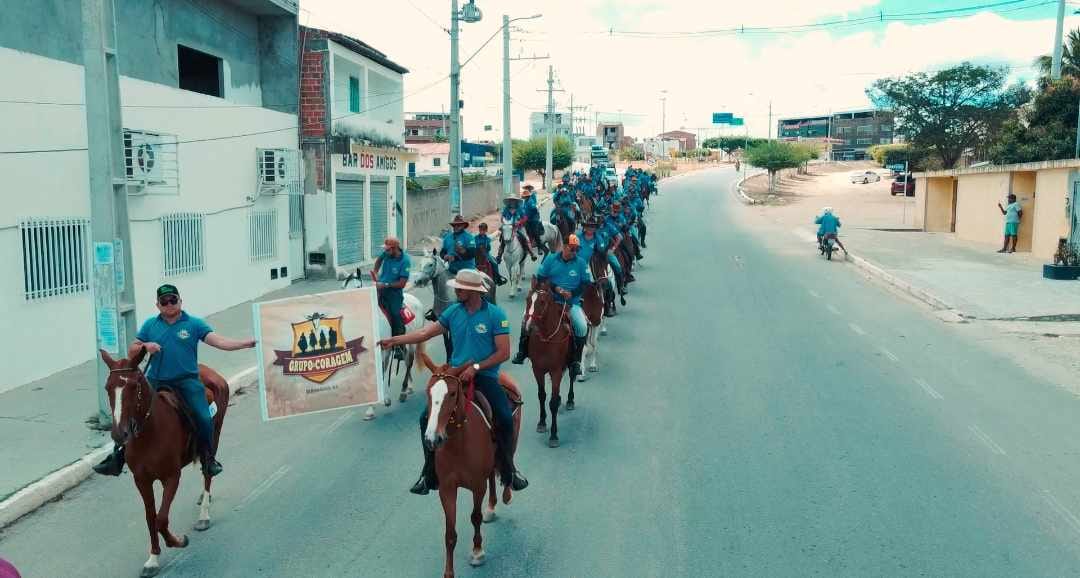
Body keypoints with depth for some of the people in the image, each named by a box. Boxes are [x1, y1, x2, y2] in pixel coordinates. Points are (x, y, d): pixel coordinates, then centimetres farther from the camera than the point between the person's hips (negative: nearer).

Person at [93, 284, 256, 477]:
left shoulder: (194, 324, 0)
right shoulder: (150, 325, 10)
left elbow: (220, 341, -11)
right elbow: (131, 352, 14)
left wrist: (246, 343, -26)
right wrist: (145, 347, -9)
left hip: (187, 382, -3)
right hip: (156, 382, 3)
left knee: (204, 419, -18)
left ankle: (208, 459, 3)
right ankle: (117, 458, 19)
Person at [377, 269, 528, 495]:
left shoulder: (495, 314, -8)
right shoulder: (453, 311, 5)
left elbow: (503, 353, -11)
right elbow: (425, 333, 8)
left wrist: (476, 367, -18)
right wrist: (394, 340, 1)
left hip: (485, 376, -4)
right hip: (456, 374, 4)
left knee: (505, 419, -24)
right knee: (427, 418, -7)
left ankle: (509, 471, 1)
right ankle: (430, 474, 10)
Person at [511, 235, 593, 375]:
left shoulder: (581, 264, 0)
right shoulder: (551, 259, 0)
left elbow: (586, 283, -1)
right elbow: (541, 278, -1)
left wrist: (572, 293, -17)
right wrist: (556, 288, -15)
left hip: (572, 303, -1)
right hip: (550, 299, 1)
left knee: (582, 326, -24)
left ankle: (575, 360, -7)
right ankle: (522, 352, 5)